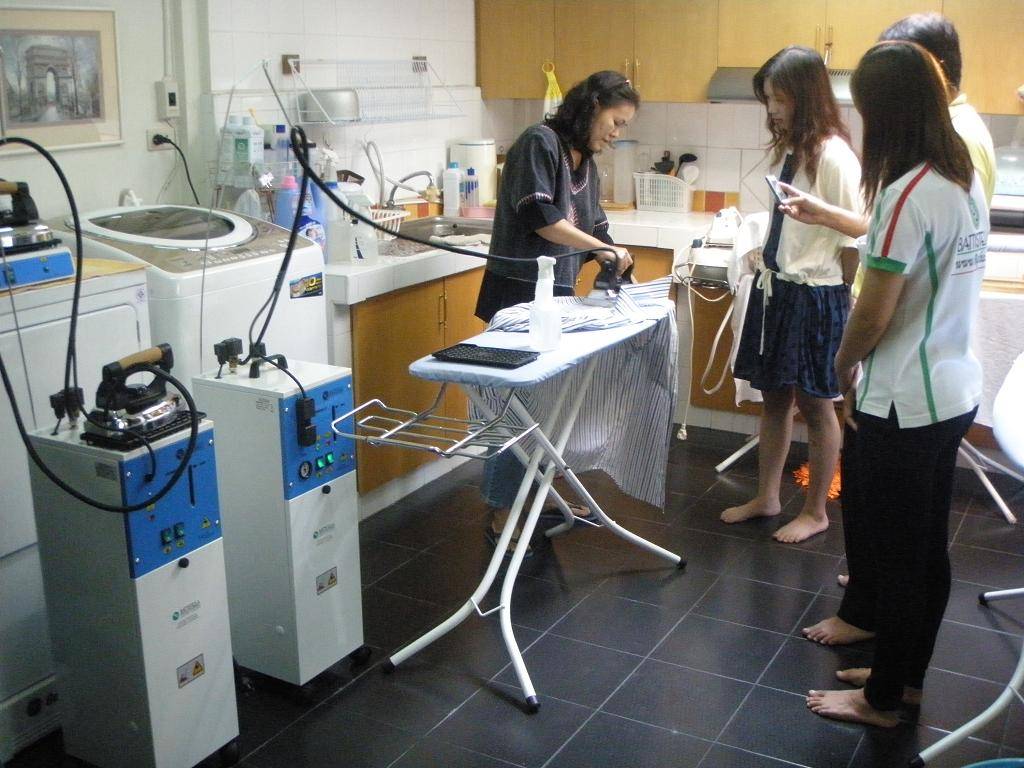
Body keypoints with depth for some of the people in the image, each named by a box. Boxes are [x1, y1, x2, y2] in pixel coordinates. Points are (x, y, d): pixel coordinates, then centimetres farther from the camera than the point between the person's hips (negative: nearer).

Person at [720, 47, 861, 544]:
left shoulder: (834, 157, -16)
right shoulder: (790, 149, 7)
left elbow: (853, 240, -14)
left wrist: (830, 295, -7)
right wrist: (765, 255, 4)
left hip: (815, 296, -8)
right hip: (775, 289, 8)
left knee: (813, 405, 5)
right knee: (774, 397, 16)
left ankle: (816, 512, 20)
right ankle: (766, 498, 30)